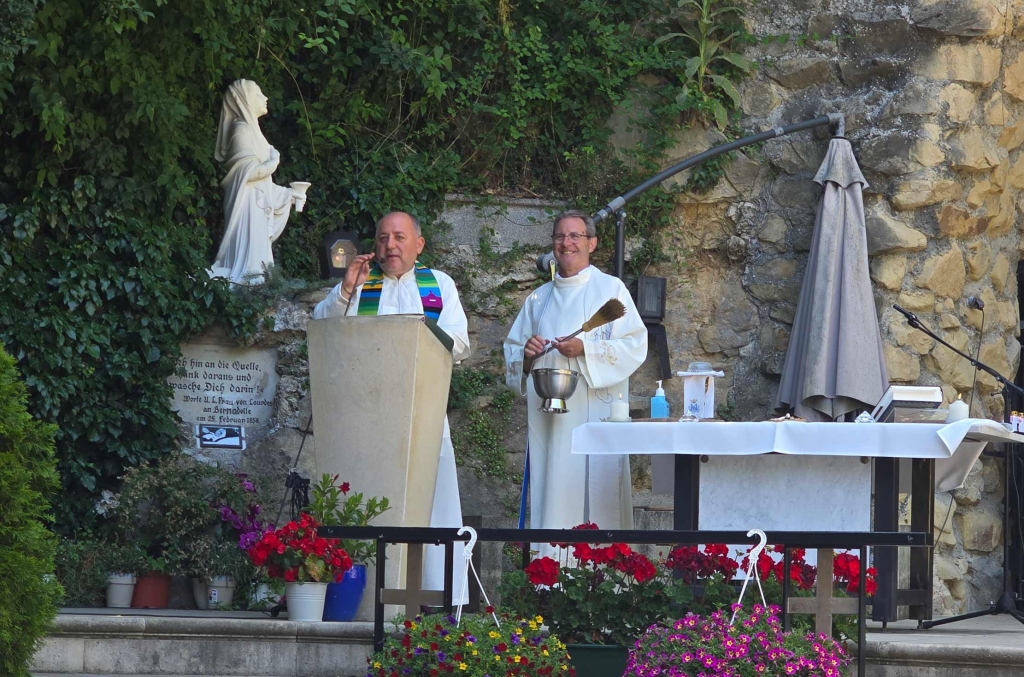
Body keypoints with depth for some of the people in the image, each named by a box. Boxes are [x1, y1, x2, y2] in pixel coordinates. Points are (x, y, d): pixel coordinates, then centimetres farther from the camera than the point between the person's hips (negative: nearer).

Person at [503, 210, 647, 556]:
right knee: (552, 498, -1)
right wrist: (526, 355, 0)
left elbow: (634, 346, -4)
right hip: (547, 414, 4)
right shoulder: (538, 299, 21)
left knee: (596, 495, -10)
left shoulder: (610, 289, 6)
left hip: (595, 410, -4)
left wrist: (585, 349, -17)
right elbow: (512, 350, 23)